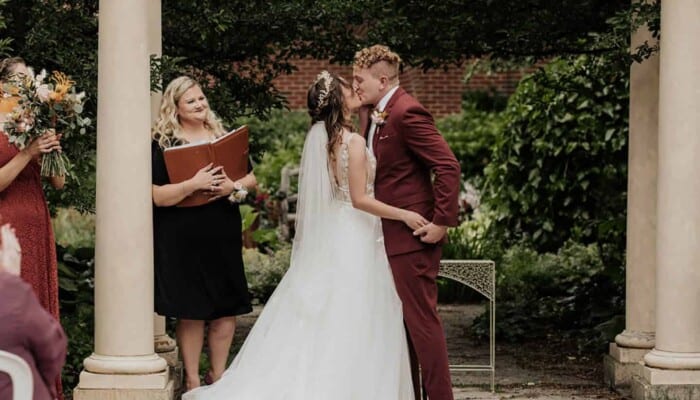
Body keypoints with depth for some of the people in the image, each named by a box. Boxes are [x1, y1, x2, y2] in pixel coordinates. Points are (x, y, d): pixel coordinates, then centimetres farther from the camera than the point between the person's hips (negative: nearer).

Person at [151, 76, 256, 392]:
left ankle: (218, 374, 20)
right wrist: (194, 184, -24)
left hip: (224, 234, 4)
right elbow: (158, 196, -11)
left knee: (227, 309, 5)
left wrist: (233, 186, -8)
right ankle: (192, 380, 11)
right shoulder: (163, 145, -3)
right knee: (190, 312, -1)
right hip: (183, 238, -4)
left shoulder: (224, 137, 11)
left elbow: (250, 178, 14)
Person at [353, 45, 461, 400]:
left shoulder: (406, 112, -17)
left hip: (412, 234, -10)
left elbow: (448, 167, -21)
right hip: (386, 234, 10)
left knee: (421, 319, -6)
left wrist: (442, 222, -20)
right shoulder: (370, 114, 12)